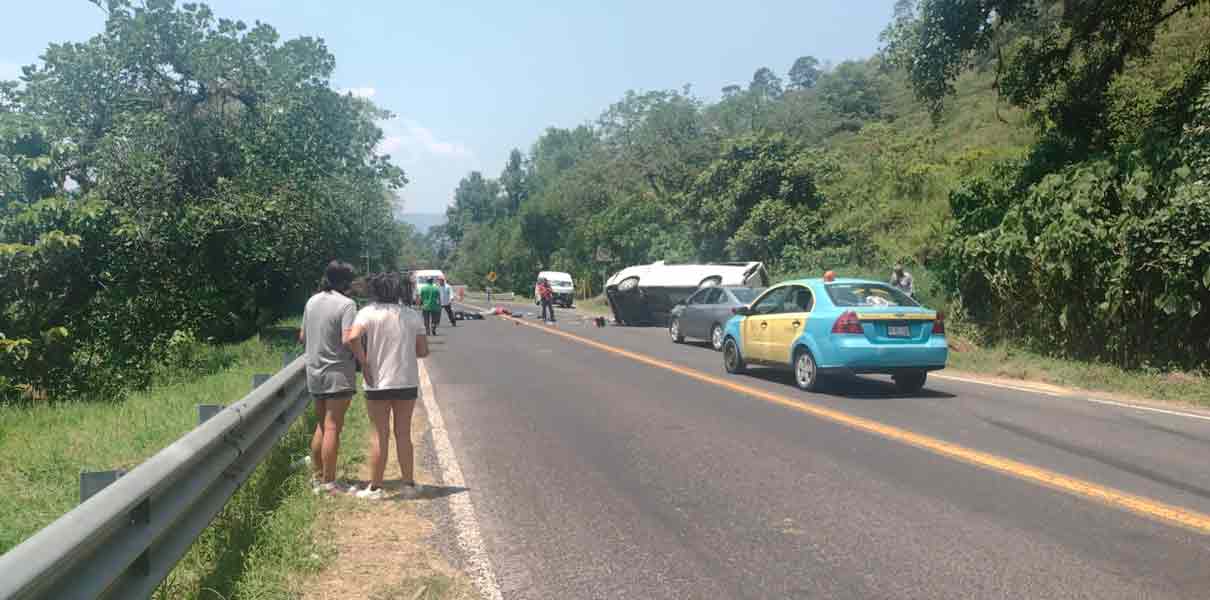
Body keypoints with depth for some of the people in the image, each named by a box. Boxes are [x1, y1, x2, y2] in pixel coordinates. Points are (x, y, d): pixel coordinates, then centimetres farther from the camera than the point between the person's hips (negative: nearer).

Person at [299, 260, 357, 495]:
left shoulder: (312, 301, 9)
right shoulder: (346, 304, -14)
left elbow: (302, 337, 15)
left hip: (314, 372, 7)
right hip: (338, 374, -7)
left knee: (321, 426, 17)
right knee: (333, 427, -3)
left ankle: (317, 477, 24)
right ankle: (328, 483, 1)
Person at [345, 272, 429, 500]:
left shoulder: (368, 312, -8)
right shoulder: (411, 315, 1)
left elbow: (352, 338, -24)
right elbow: (423, 350, 1)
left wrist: (364, 363, -12)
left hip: (378, 382, -2)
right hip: (407, 381, 3)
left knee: (380, 435, 8)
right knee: (404, 434, 14)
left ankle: (375, 487, 15)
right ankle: (408, 483, 20)